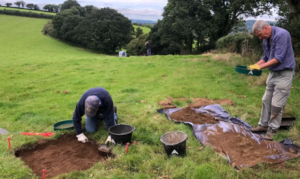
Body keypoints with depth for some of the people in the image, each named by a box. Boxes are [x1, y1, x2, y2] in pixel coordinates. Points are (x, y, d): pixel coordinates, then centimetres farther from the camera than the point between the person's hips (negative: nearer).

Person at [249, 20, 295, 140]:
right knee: (266, 101, 12)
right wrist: (255, 65, -1)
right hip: (273, 73, 8)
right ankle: (263, 124, 24)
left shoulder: (282, 35, -21)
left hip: (284, 74, -8)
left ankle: (272, 129, 11)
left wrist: (260, 67, -22)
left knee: (277, 104, -2)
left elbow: (278, 58, -24)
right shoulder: (266, 40, 5)